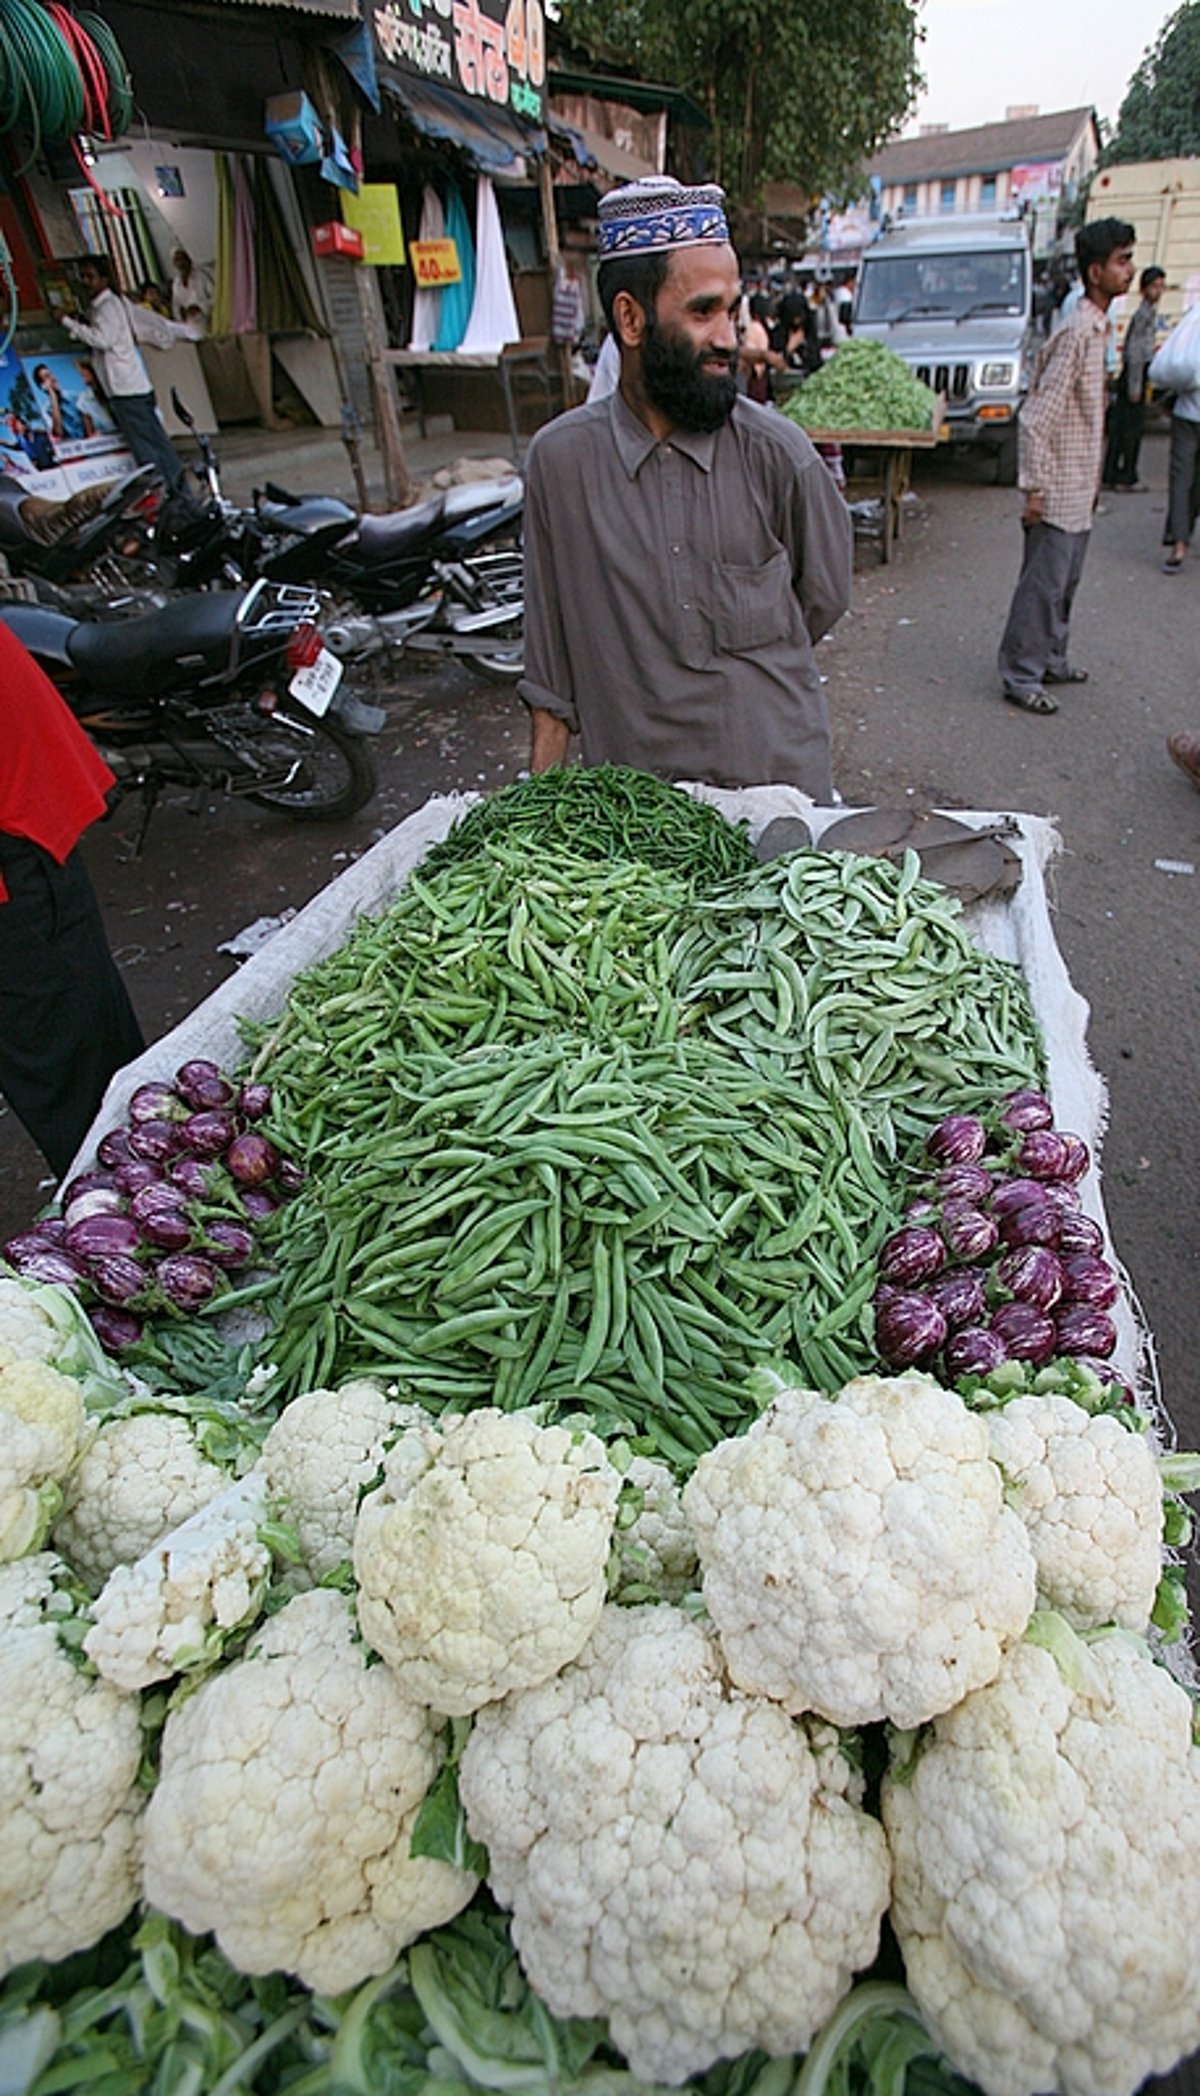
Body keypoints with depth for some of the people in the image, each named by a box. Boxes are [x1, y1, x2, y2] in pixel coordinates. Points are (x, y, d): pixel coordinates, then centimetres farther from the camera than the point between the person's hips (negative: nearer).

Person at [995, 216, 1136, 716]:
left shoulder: (1097, 327, 14)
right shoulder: (1077, 332, -16)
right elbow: (1036, 417, -21)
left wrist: (1093, 479, 20)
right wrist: (1034, 486, -22)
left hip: (1079, 489, 10)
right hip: (1059, 491, -10)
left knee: (1064, 583, 16)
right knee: (1043, 585, -5)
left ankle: (1050, 659, 28)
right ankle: (1020, 676, 3)